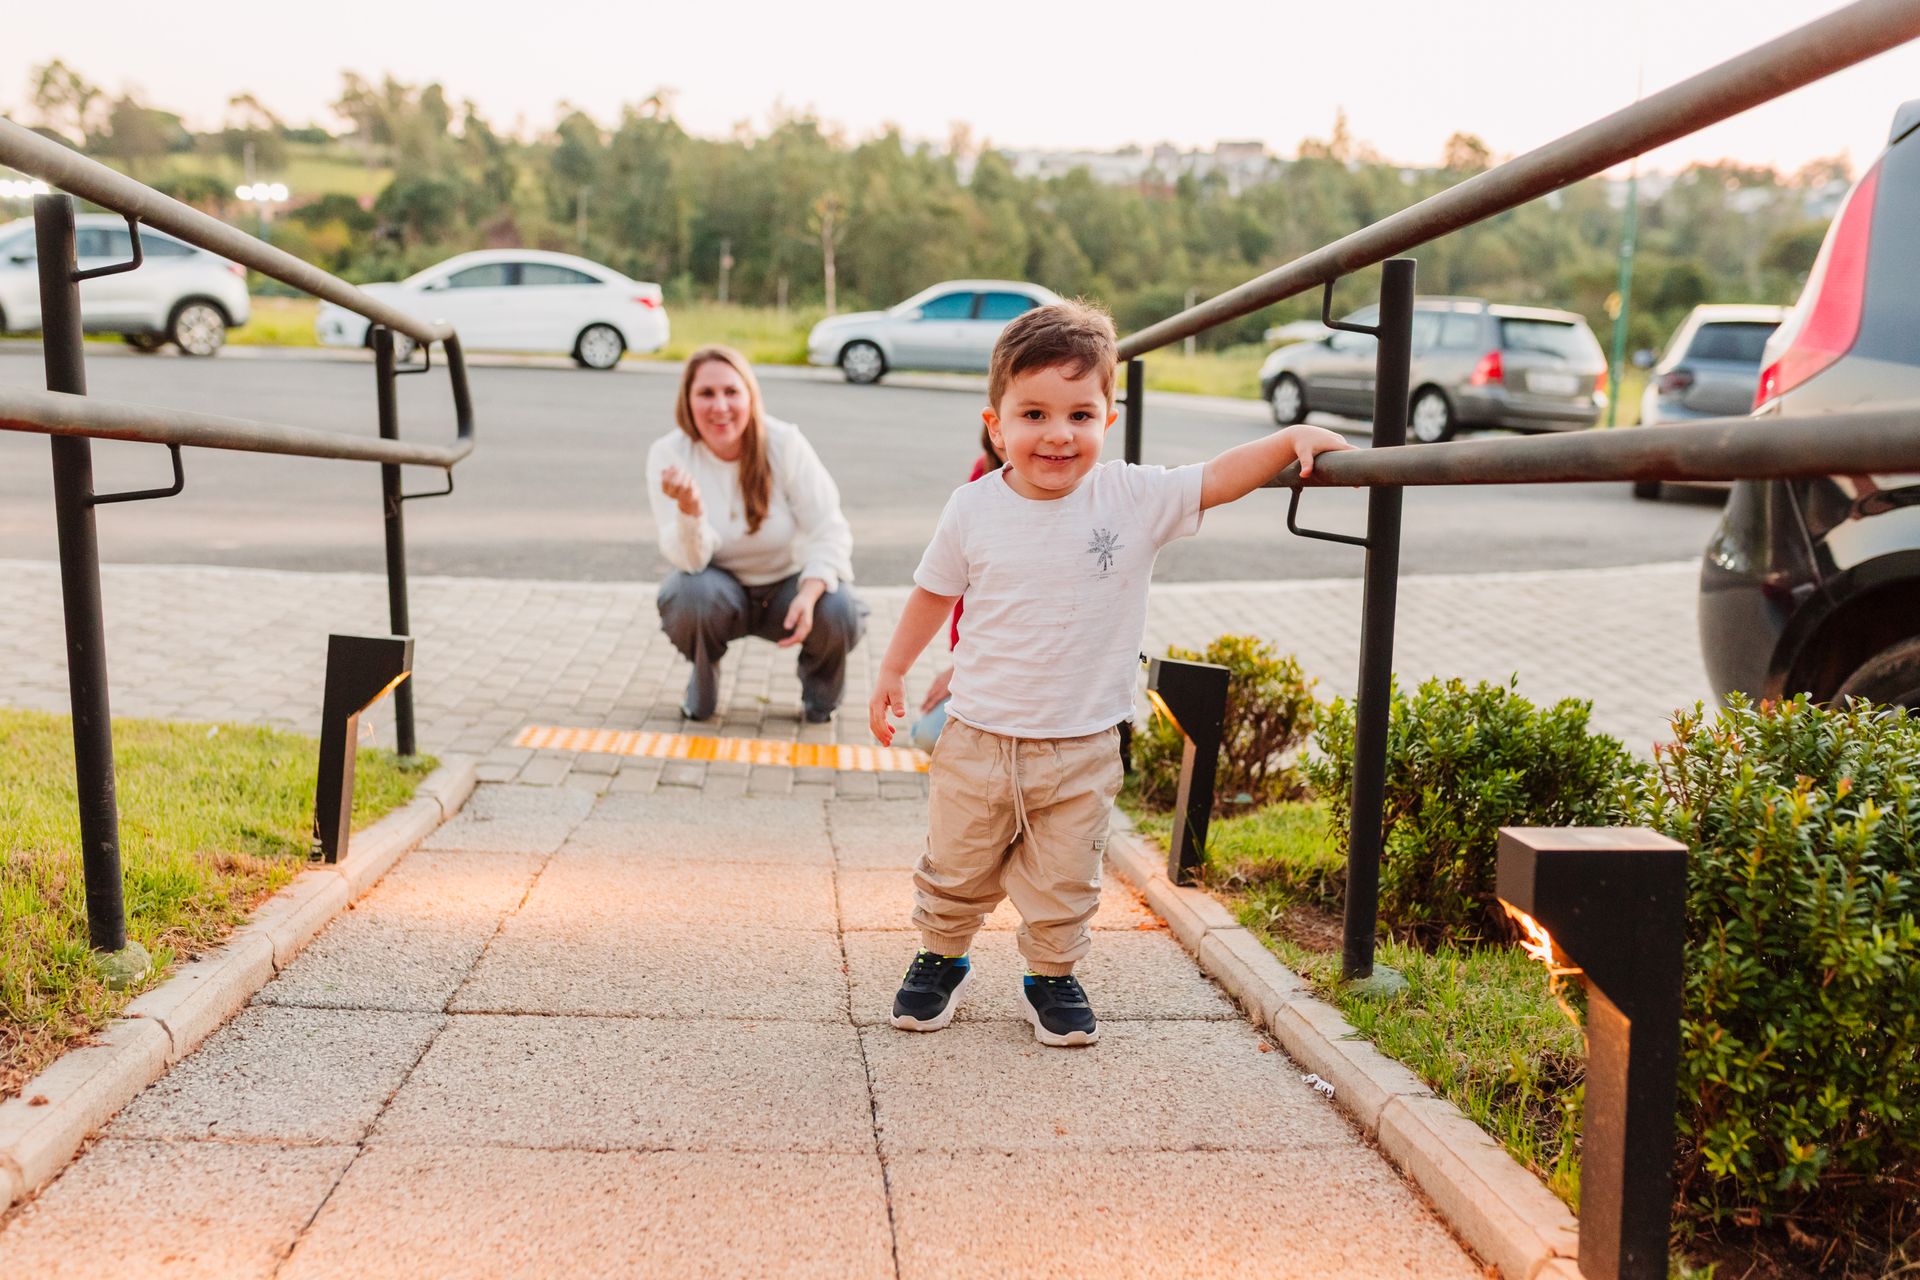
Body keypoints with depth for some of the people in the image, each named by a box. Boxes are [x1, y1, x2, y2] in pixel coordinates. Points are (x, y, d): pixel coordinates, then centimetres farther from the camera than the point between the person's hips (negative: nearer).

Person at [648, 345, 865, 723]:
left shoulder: (785, 443, -18)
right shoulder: (668, 455, -17)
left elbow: (829, 532, -18)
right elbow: (690, 560, -23)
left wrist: (809, 594, -36)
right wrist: (688, 508, -44)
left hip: (789, 582, 0)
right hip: (721, 587, 0)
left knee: (838, 614, -30)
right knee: (691, 595, -33)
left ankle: (819, 695, 6)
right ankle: (702, 686, 1)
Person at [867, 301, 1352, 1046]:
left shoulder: (1135, 500, -10)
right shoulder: (973, 509, -8)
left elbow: (1220, 478, -11)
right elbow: (936, 592, 5)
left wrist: (1291, 439, -25)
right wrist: (894, 669, 13)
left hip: (1082, 752, 0)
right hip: (977, 738, 1)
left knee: (1064, 885, 12)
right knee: (955, 870, 17)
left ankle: (1052, 978, 35)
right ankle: (941, 959, 41)